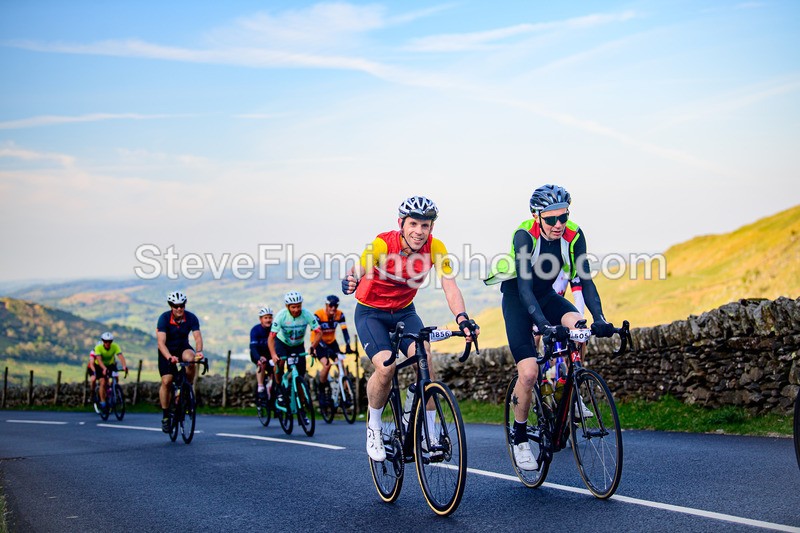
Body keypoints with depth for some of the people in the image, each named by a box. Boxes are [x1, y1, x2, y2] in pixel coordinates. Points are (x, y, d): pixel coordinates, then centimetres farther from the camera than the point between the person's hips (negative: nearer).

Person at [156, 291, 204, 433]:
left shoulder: (191, 318, -18)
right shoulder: (164, 318, -23)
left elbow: (198, 337, -27)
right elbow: (161, 342, -32)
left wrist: (199, 351, -48)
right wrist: (169, 357, -49)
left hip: (183, 347, 1)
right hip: (167, 351, -1)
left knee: (190, 359, -34)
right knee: (166, 381, -14)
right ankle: (165, 416, 1)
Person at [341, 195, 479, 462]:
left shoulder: (435, 247, -17)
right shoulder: (382, 244, -26)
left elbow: (449, 285, -24)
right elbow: (358, 270, -35)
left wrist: (462, 318, -41)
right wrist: (349, 281, -61)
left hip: (404, 312, 3)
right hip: (371, 312, -3)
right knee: (386, 367, -26)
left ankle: (429, 435, -10)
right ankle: (374, 427, 1)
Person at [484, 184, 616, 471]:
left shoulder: (574, 235, -18)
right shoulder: (525, 235, -29)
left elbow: (585, 279, -20)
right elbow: (524, 286, -36)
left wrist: (599, 318, -35)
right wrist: (544, 325, -48)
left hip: (546, 296, 4)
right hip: (517, 299, -4)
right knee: (529, 372, -17)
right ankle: (520, 438, 3)